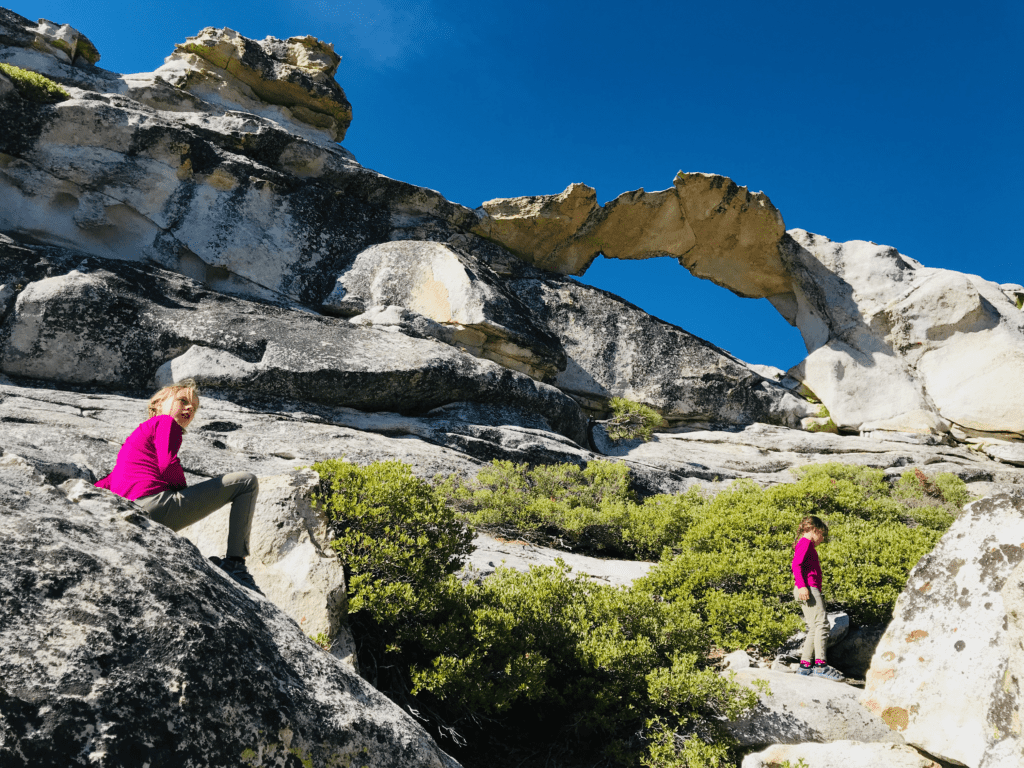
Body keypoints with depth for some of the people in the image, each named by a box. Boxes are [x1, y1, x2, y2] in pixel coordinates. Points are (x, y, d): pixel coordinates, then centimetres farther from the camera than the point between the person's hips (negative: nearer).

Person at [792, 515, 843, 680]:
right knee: (821, 623, -16)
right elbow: (796, 564, -15)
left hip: (811, 590, 10)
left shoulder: (808, 546, 27)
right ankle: (820, 665, -21)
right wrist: (801, 586, -27)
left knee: (814, 628, 7)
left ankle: (805, 665, 6)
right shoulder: (805, 542, -3)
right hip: (807, 588, -10)